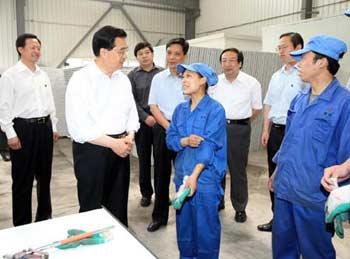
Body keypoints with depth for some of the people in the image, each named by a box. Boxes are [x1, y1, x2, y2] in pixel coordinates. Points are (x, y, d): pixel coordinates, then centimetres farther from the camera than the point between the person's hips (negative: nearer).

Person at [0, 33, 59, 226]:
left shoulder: (43, 75, 11)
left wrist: (53, 127, 13)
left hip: (45, 127, 6)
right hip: (23, 128, -6)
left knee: (44, 175, 16)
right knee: (23, 179, 4)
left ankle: (45, 216, 33)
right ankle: (22, 224, 20)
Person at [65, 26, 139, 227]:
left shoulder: (123, 79, 7)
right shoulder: (80, 80, -13)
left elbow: (131, 111, 11)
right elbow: (78, 126, -19)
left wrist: (130, 136, -7)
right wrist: (113, 143, -18)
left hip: (120, 148, 6)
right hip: (92, 150, -5)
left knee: (119, 205, 17)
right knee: (92, 207, 9)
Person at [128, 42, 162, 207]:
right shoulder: (133, 75, 5)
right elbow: (132, 100, 0)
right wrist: (145, 117, -11)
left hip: (161, 121, 0)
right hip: (142, 121, 1)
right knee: (144, 158, 8)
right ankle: (146, 193, 21)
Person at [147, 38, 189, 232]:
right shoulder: (158, 78, 6)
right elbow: (153, 106, 4)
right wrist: (168, 126, -7)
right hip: (162, 129, 3)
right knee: (161, 174, 11)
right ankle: (159, 216, 25)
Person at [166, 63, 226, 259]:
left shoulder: (215, 109, -10)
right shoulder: (180, 109, 8)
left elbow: (209, 145, -17)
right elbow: (170, 138, 6)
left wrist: (194, 175, -23)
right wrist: (185, 141, -16)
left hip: (205, 176, -6)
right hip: (182, 173, 6)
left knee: (205, 224, 5)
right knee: (183, 220, 17)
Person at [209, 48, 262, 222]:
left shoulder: (252, 83, -5)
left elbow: (257, 109, 5)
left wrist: (241, 122, 9)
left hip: (239, 129, -3)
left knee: (238, 170, 5)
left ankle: (240, 208, 22)